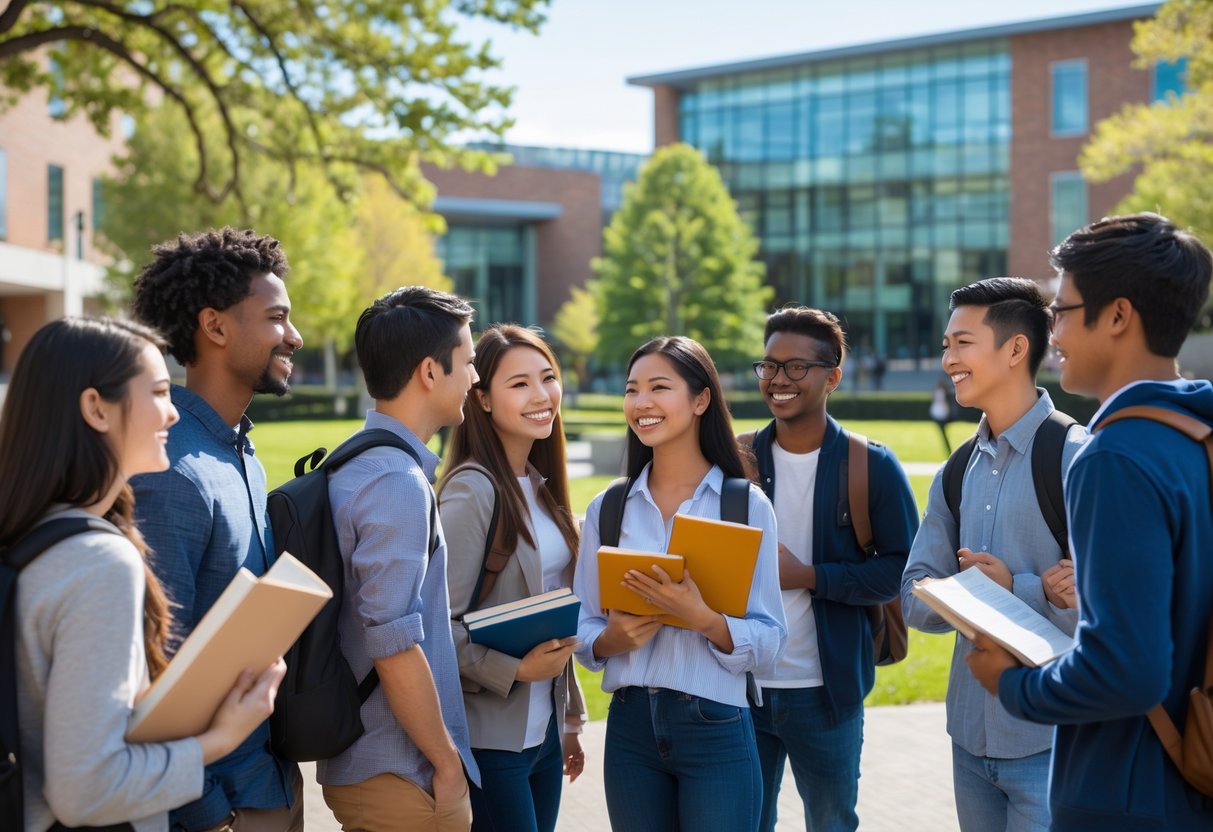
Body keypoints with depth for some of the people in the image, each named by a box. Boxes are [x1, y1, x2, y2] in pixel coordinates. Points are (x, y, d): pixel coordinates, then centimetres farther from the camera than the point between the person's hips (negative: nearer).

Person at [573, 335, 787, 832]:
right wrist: (612, 638, -13)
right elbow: (581, 630, 8)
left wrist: (703, 618, -24)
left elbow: (769, 640, -7)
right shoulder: (607, 509, 6)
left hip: (715, 729, -3)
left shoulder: (747, 505, -3)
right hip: (630, 728, 3)